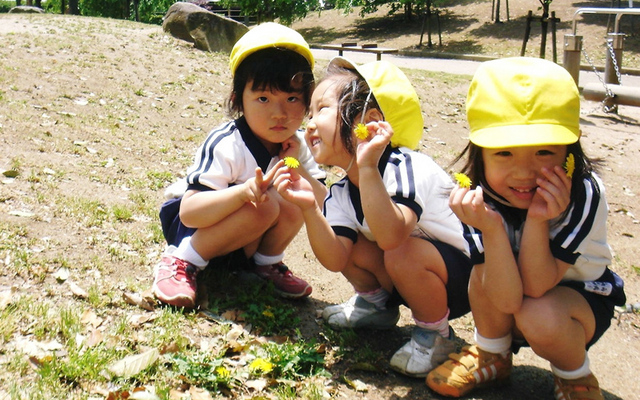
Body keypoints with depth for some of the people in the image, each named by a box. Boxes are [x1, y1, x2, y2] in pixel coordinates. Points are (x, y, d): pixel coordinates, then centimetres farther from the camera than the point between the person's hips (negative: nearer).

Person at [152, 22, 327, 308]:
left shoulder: (296, 144, -8)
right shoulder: (226, 145, -28)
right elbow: (189, 212, -35)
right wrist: (243, 191, -51)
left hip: (241, 243, 6)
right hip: (188, 229, -6)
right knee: (262, 206, -32)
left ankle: (268, 262, 5)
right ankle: (182, 261, -18)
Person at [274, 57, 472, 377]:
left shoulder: (405, 167, -27)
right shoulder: (341, 194, -4)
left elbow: (390, 237, -44)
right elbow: (335, 260, -16)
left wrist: (368, 167, -51)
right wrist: (310, 208, -28)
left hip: (465, 277, -7)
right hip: (410, 275, 7)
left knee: (403, 255, -33)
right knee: (348, 243, -8)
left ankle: (435, 333, -6)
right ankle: (376, 304, 20)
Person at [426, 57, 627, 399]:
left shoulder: (584, 194, -30)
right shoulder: (482, 196, -25)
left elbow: (536, 287, -31)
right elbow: (507, 299, -33)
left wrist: (537, 219, -44)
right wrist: (491, 228, -47)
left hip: (583, 295, -2)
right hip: (506, 291, 3)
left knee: (539, 318, -33)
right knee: (487, 270, -28)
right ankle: (492, 356, 3)